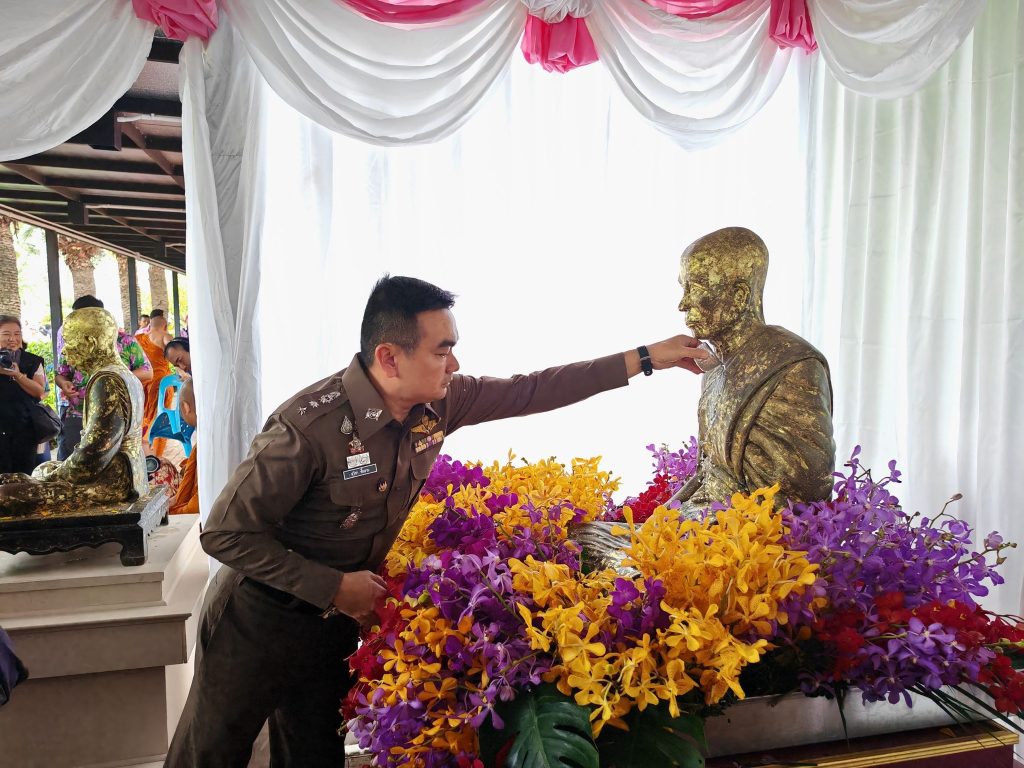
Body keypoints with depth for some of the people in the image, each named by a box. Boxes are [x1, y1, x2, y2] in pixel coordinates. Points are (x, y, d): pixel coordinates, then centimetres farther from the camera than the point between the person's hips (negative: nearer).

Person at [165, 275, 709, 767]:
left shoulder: (440, 402, -14)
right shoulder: (309, 427, -32)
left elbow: (534, 390, -7)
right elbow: (226, 533, -24)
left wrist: (646, 358, -7)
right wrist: (333, 586, -24)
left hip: (337, 616, 5)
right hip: (262, 620, -5)